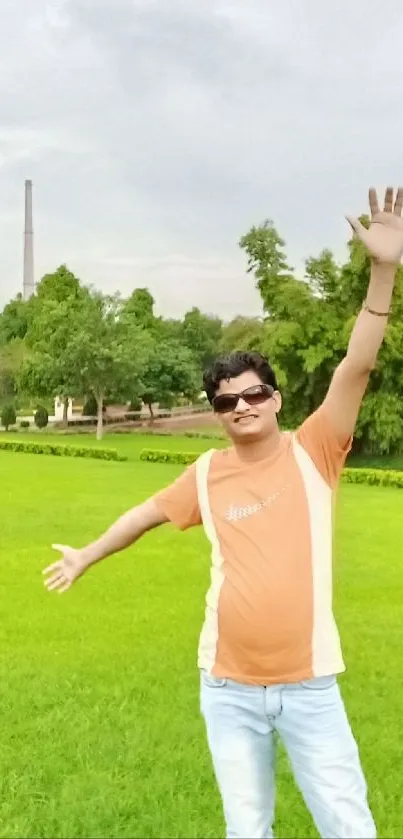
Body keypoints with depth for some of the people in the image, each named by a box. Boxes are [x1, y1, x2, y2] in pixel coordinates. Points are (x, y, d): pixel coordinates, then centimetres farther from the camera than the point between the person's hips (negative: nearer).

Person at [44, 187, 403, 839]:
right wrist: (87, 556, 31)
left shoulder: (313, 453, -7)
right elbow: (149, 511, 17)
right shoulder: (208, 475, -1)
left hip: (309, 683, -2)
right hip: (229, 687, 2)